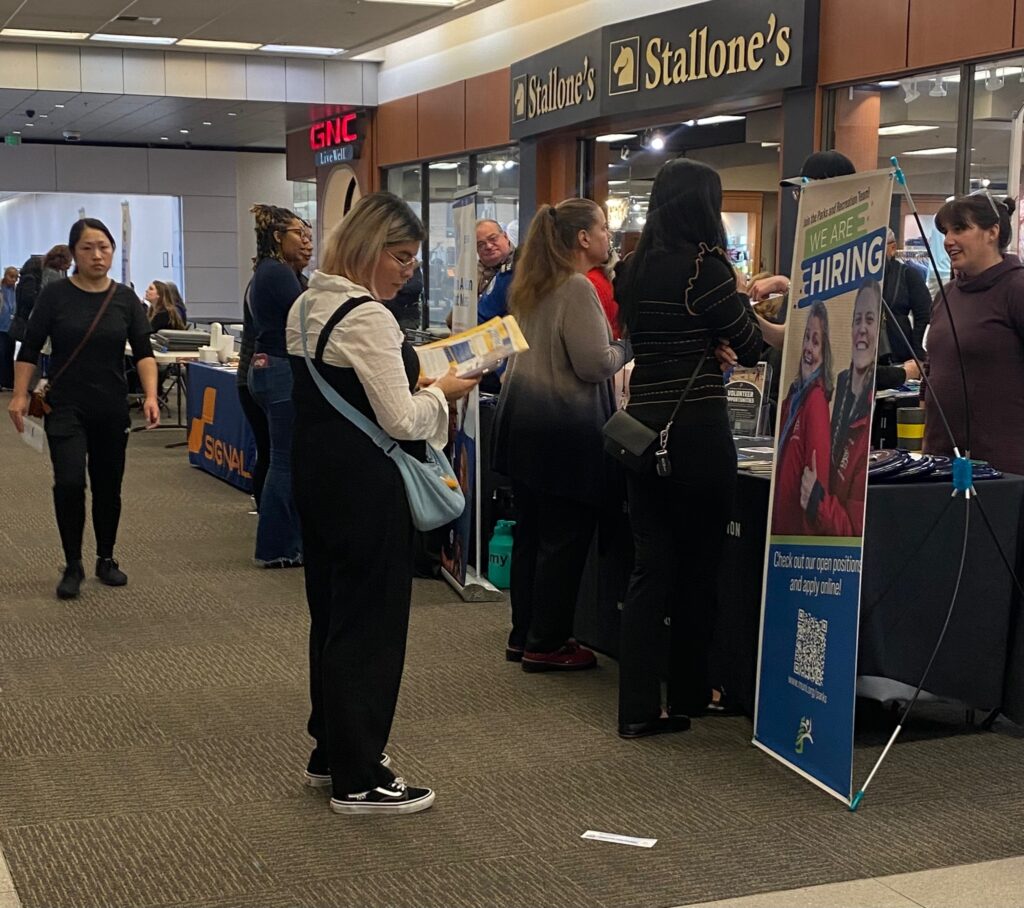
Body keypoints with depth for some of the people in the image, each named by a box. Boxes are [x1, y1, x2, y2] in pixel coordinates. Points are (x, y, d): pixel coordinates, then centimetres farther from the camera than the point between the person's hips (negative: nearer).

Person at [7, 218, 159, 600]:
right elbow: (30, 348, -2)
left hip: (111, 408, 3)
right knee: (69, 482, -15)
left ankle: (106, 559, 26)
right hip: (66, 407, -2)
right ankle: (73, 566, 0)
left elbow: (143, 352, -3)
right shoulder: (56, 294, -4)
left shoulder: (125, 299, 1)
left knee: (108, 485, 9)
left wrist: (151, 396, -17)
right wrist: (19, 395, -9)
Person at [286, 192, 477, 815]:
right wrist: (443, 392, -3)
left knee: (332, 616, 18)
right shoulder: (368, 317, -20)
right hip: (367, 485, -10)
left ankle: (331, 751, 31)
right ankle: (359, 780, 7)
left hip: (319, 477, 10)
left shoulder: (307, 306, 11)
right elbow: (401, 420, -21)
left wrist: (420, 383, 14)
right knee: (371, 623, -1)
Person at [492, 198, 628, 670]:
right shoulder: (577, 289, -16)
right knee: (564, 539, 0)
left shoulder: (530, 286, 13)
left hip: (523, 418, 9)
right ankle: (546, 644, 6)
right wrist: (628, 345, -2)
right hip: (566, 427, -9)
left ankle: (523, 635, 23)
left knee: (531, 533, 15)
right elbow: (594, 364, -20)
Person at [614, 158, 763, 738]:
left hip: (643, 429, 6)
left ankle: (638, 708, 5)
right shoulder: (705, 267, -12)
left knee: (652, 567, 7)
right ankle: (687, 698, 21)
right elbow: (751, 347, -4)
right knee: (698, 570, 8)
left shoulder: (632, 270, 9)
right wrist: (743, 301, 14)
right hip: (698, 430, -6)